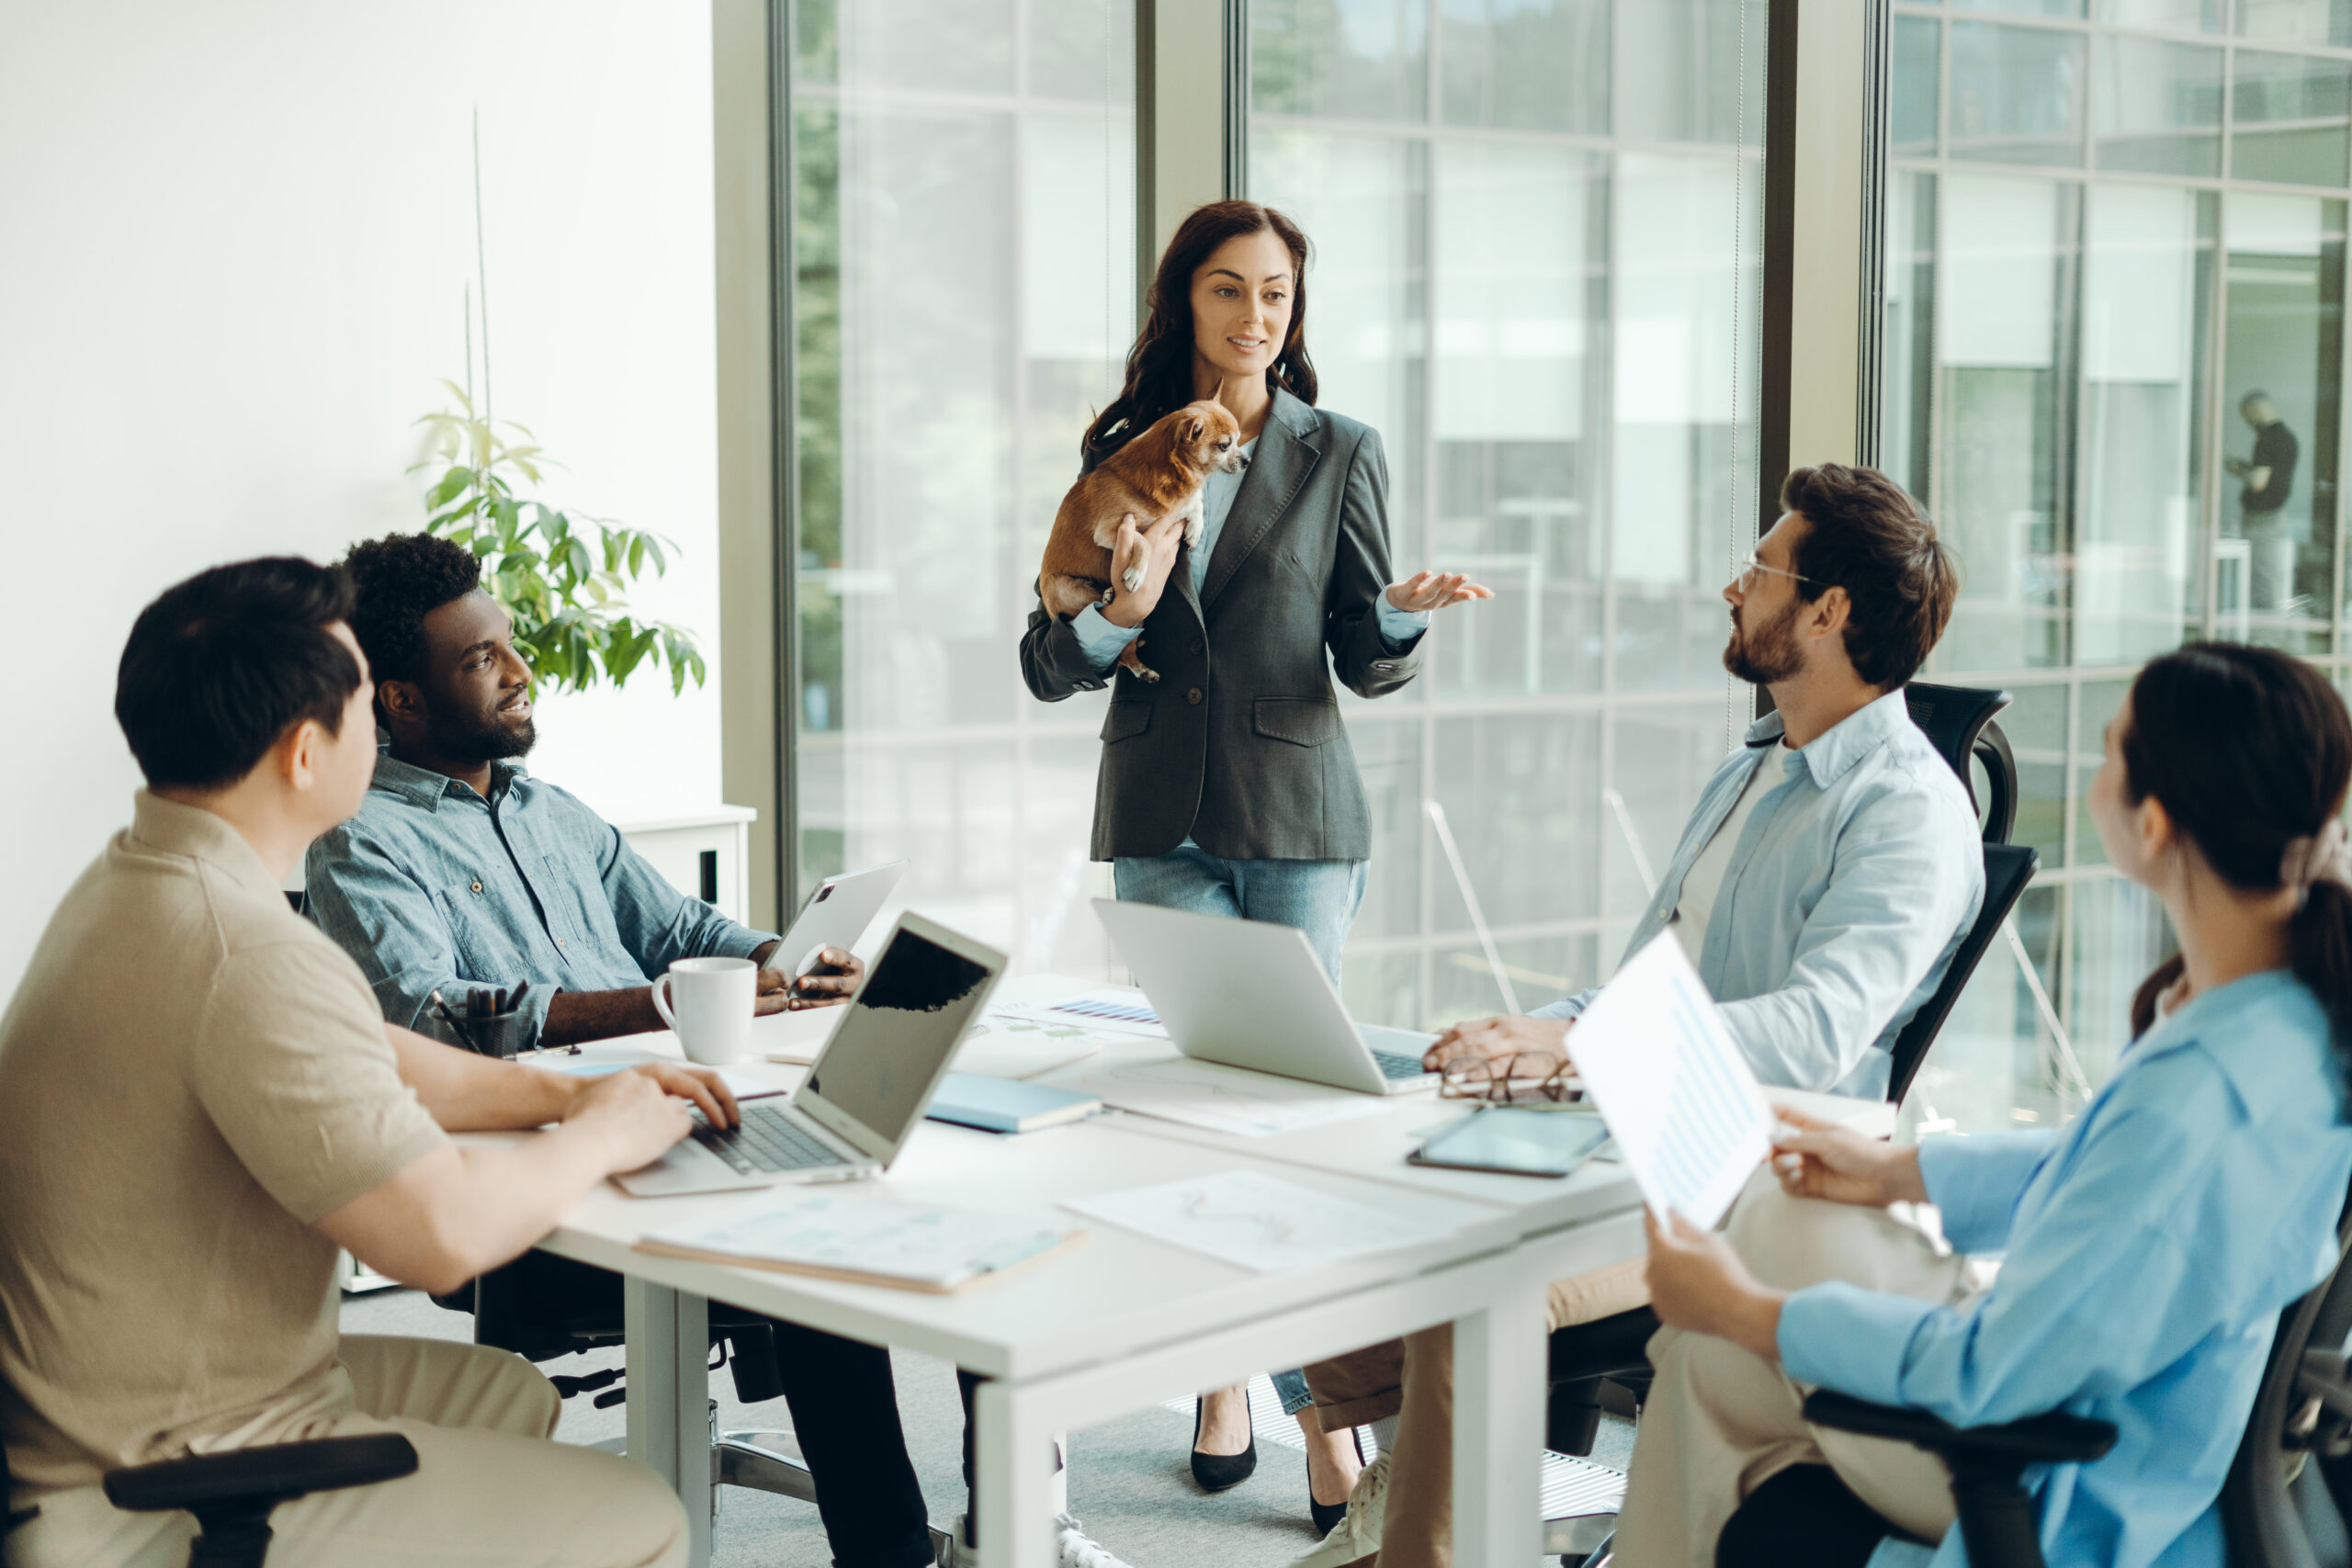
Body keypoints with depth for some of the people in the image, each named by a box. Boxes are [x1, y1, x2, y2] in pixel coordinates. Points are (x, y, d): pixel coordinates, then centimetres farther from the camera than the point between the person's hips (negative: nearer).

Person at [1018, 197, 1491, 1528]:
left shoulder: (1339, 455, 3)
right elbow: (1047, 668, 6)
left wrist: (1405, 614, -20)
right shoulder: (1124, 456, 7)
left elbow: (1370, 667, 2)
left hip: (1300, 818, -2)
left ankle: (1322, 1407, 3)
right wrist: (1120, 610, -14)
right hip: (1164, 823, 2)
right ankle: (1228, 1374, 16)